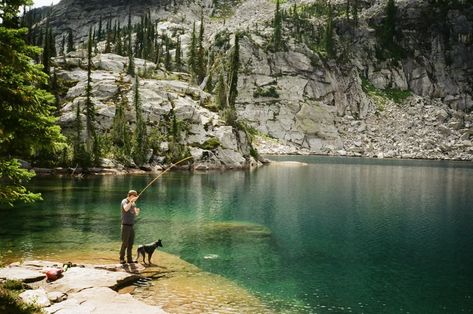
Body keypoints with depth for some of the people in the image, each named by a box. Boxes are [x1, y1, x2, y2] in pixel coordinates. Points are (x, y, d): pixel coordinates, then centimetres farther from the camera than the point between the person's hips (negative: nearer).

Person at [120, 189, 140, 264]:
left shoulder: (133, 203, 13)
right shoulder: (124, 201, -12)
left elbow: (136, 214, 10)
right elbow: (126, 209, -35)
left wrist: (137, 211, -13)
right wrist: (131, 201, -43)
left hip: (131, 226, 8)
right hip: (125, 225, -8)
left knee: (130, 243, 7)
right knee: (124, 243, -8)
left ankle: (129, 259, 13)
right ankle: (121, 259, 1)